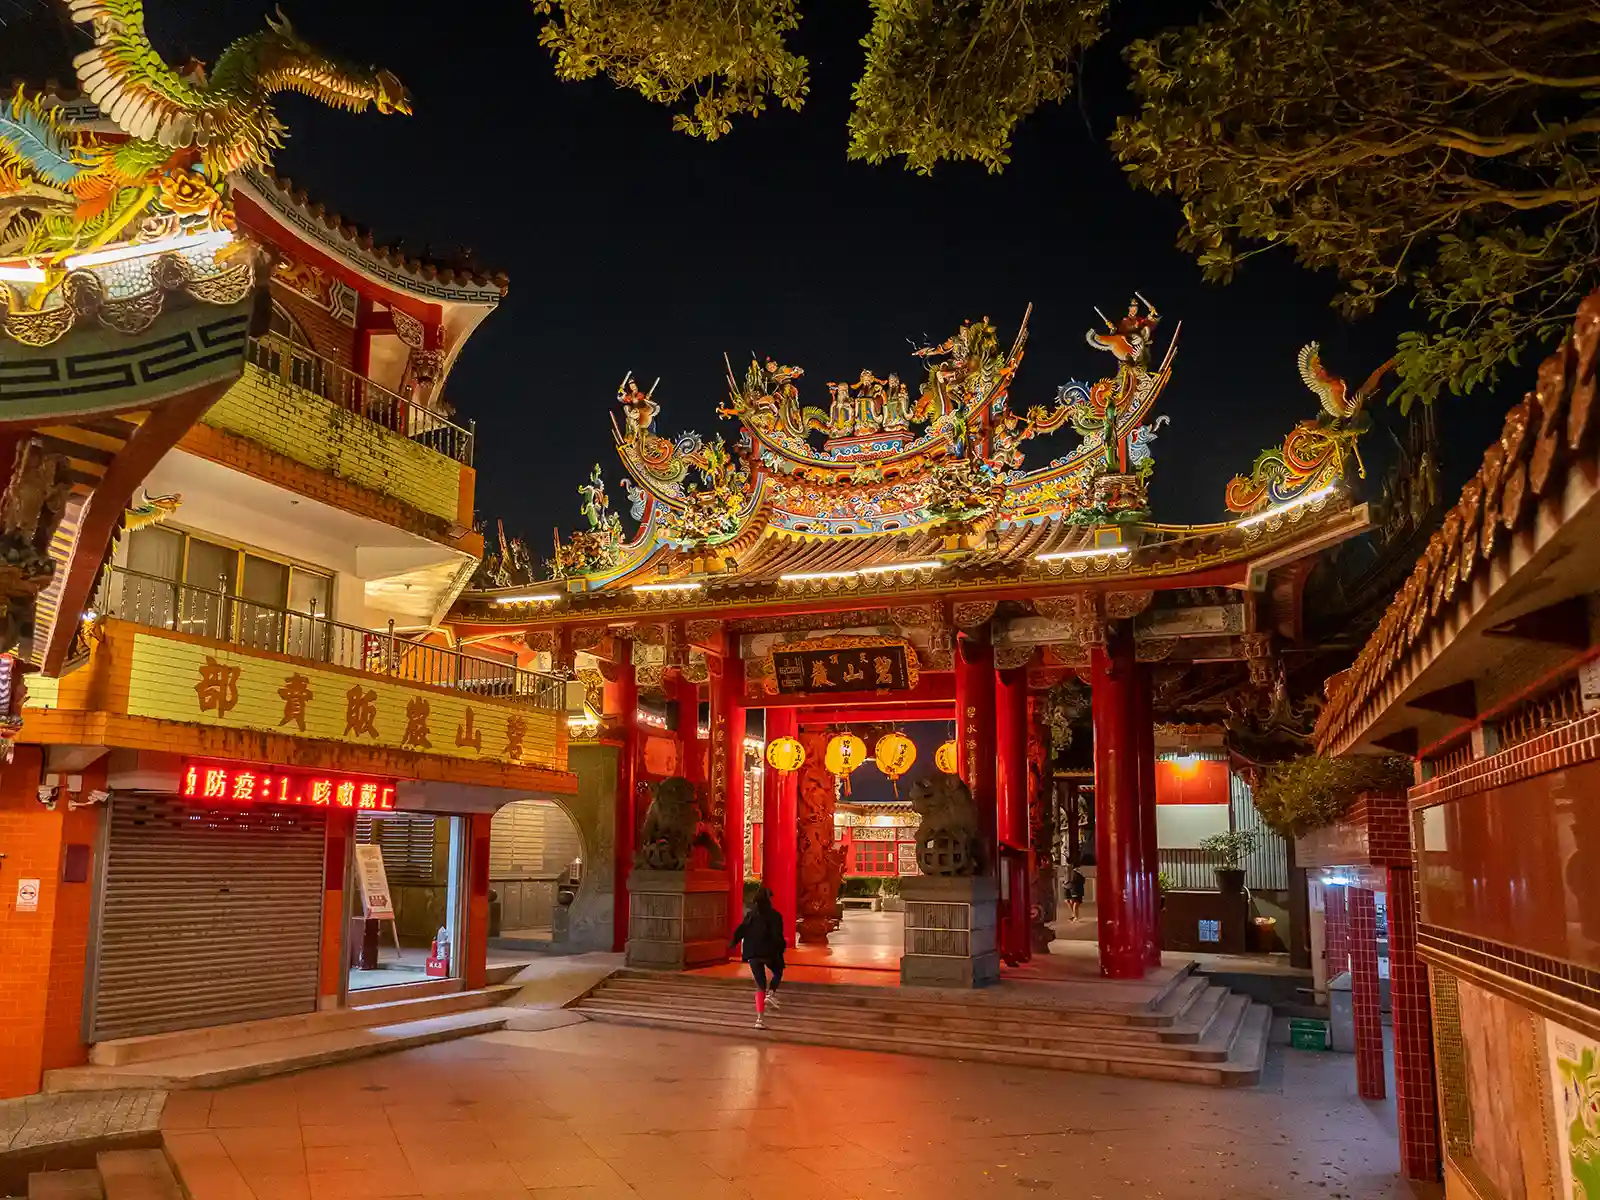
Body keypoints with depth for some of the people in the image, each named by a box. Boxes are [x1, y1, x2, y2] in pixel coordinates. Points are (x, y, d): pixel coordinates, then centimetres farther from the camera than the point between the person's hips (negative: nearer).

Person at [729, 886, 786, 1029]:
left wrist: (733, 943, 16)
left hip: (753, 954, 3)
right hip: (769, 952, -3)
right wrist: (781, 949, -2)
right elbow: (777, 936, -14)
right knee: (778, 972, 27)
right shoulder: (774, 915, -7)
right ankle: (771, 994, -1)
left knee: (760, 984, 9)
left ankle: (760, 1018, -1)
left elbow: (741, 930, 3)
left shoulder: (751, 914, 5)